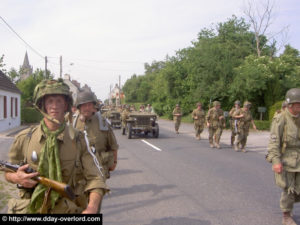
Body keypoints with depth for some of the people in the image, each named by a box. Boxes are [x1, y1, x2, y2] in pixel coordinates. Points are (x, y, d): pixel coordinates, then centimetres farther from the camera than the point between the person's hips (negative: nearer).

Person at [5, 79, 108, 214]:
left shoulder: (78, 140, -5)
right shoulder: (24, 138, -3)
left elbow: (94, 179, -7)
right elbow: (7, 172, 12)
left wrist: (92, 208, -25)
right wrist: (15, 178, -11)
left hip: (69, 211, 0)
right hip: (32, 209, 1)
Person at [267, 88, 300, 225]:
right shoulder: (280, 119, -13)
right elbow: (274, 141, -16)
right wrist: (276, 161, -24)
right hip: (285, 160, -5)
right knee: (288, 189, 0)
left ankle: (287, 204, 35)